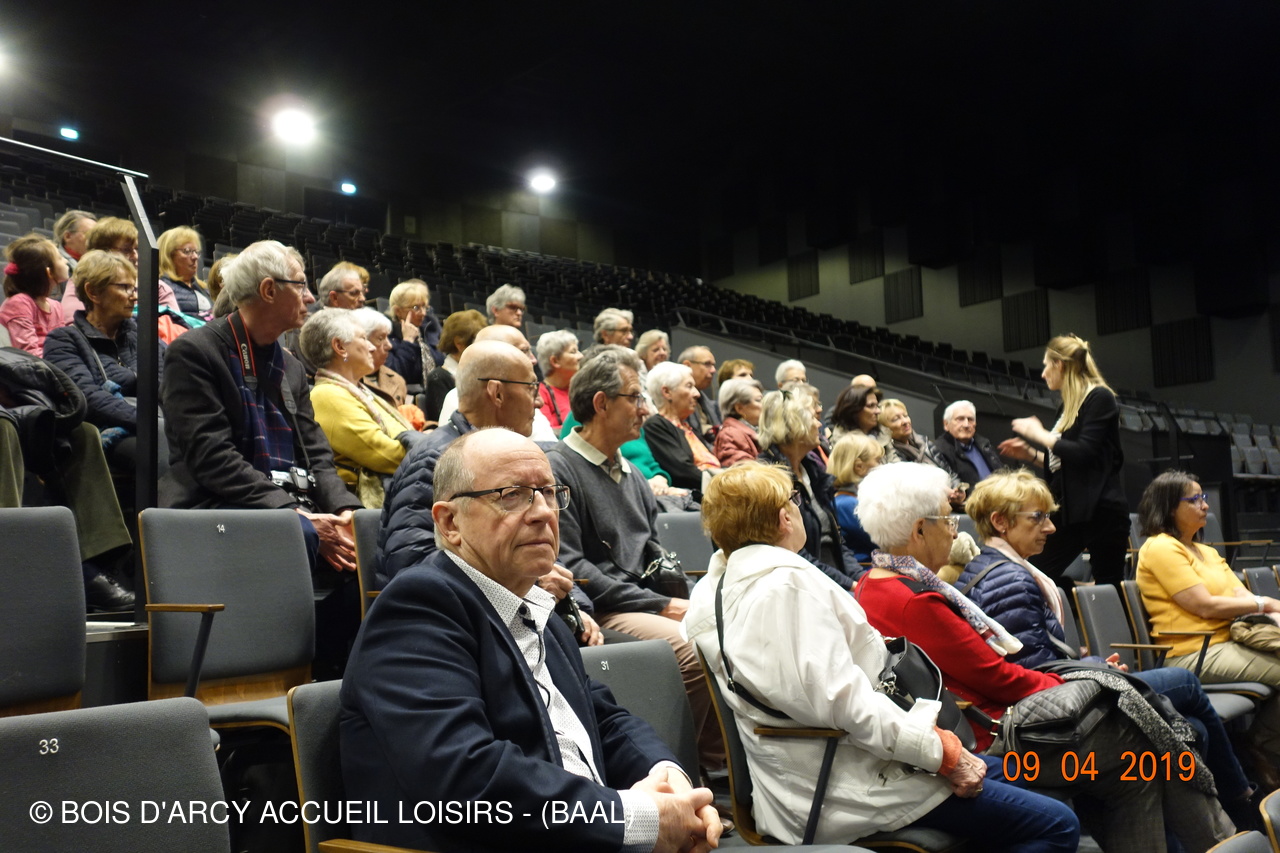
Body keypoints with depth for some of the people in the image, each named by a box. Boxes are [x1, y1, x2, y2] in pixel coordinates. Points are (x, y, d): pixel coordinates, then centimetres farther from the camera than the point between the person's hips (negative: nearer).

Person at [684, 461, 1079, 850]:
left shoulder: (713, 589, 8)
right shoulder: (787, 583, -20)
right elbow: (842, 698, -25)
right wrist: (945, 752, -17)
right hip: (846, 791, -10)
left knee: (1007, 774, 21)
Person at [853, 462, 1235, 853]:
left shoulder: (871, 587, 7)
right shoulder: (914, 603, -24)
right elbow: (997, 677, -16)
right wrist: (1064, 686, 1)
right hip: (987, 739, -10)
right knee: (1139, 756, 3)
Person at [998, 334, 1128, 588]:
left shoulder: (1099, 398, -8)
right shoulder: (1067, 407, 17)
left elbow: (1085, 454, -21)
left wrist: (1040, 434, -12)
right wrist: (1030, 455, 10)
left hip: (1101, 508, -8)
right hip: (1070, 509, 8)